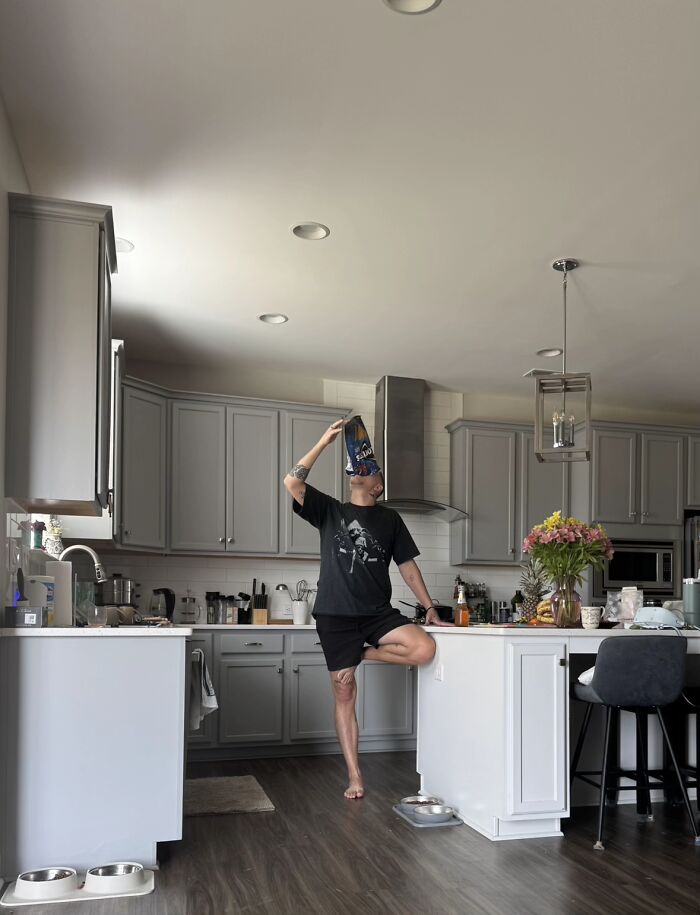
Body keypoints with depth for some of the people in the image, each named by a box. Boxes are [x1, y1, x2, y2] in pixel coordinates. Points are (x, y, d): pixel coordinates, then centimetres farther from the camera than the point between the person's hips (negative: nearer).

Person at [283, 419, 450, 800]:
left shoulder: (389, 519, 11)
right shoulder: (329, 510, 7)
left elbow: (407, 565, 13)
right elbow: (292, 482, -8)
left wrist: (430, 607, 7)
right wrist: (324, 442, -8)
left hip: (378, 612, 1)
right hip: (335, 616, -1)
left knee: (424, 648, -23)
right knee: (344, 695, 0)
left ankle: (365, 655, 1)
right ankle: (354, 776, 10)